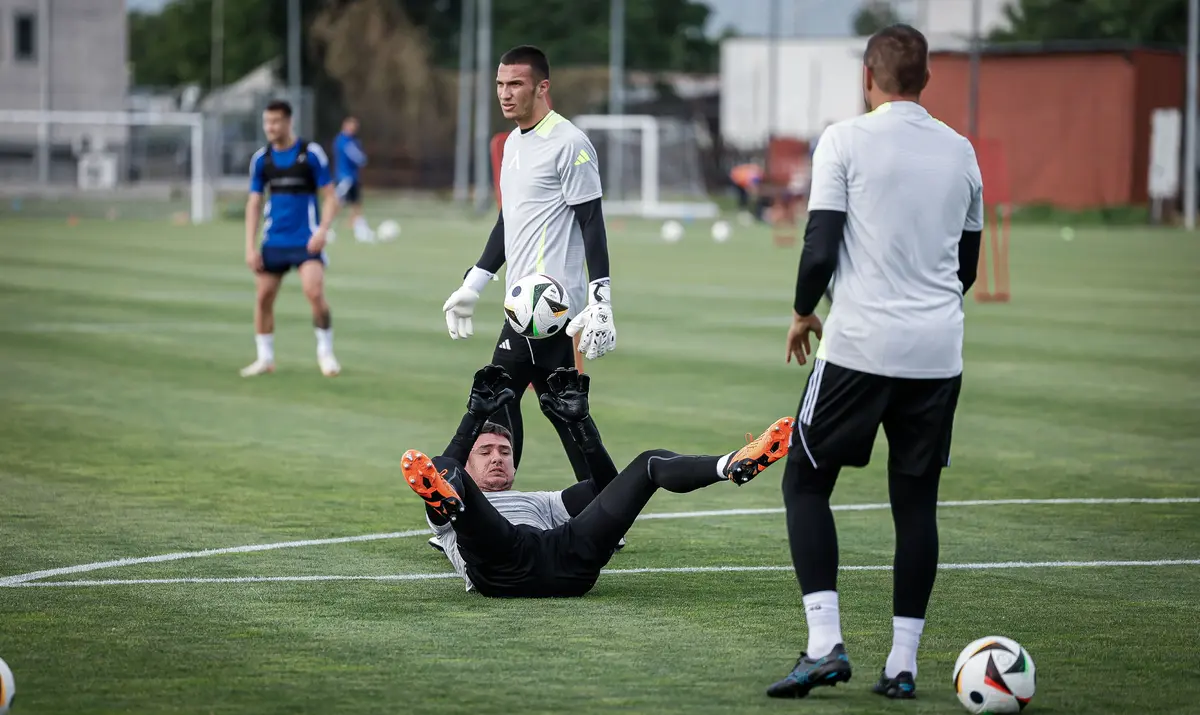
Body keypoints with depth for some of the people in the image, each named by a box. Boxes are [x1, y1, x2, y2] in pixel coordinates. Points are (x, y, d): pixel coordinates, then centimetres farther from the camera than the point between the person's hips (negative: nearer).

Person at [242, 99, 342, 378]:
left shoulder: (311, 154, -5)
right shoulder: (261, 159, 5)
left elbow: (330, 197, -3)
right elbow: (254, 203, 9)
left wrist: (322, 230, -18)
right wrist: (250, 246, 1)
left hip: (306, 240, -4)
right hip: (273, 241, 4)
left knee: (315, 293, -19)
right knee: (263, 297, 1)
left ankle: (325, 352, -1)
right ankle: (265, 358, 15)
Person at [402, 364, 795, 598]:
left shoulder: (541, 502, 47)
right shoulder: (465, 500, 38)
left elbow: (605, 485, 30)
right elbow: (445, 470, 13)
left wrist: (580, 421, 23)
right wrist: (476, 417, 9)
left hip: (569, 559, 3)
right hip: (503, 564, -3)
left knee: (650, 463, -2)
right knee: (445, 480, -26)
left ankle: (734, 465, -32)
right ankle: (447, 500, -68)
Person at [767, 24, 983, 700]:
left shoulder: (846, 140, -5)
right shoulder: (961, 152, 11)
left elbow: (821, 246, -9)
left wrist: (804, 313, 8)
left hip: (860, 346, -4)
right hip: (939, 352, 4)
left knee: (806, 484, 7)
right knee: (917, 501, 9)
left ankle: (825, 643, -7)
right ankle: (903, 664, 8)